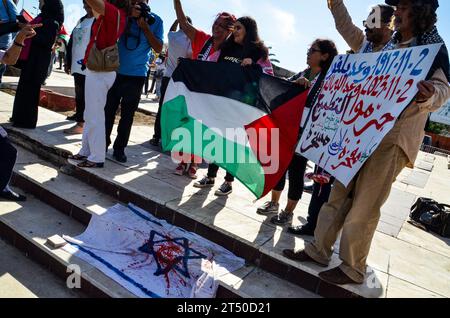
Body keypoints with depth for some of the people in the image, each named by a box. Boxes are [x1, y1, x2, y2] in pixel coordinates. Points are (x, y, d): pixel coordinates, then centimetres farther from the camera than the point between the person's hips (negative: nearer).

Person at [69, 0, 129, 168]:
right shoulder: (116, 14, 13)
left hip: (100, 72, -10)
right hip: (97, 71, 10)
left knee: (95, 117, -4)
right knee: (90, 115, 16)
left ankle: (97, 158, 5)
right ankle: (86, 151, 25)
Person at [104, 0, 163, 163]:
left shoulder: (155, 20, 0)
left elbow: (158, 48, -4)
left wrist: (145, 27, -15)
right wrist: (130, 15, -19)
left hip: (136, 75, -1)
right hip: (116, 71, 2)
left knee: (127, 114, 6)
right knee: (108, 109, 6)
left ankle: (119, 148, 16)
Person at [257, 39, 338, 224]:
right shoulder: (301, 75, 12)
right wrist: (295, 83, -11)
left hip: (304, 133, -5)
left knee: (296, 171, 4)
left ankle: (288, 212, 19)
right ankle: (274, 203, 30)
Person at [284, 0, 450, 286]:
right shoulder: (391, 46, 20)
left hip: (395, 136, -7)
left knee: (364, 206, -5)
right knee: (339, 194, 7)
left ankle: (353, 269, 9)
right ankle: (319, 250, 18)